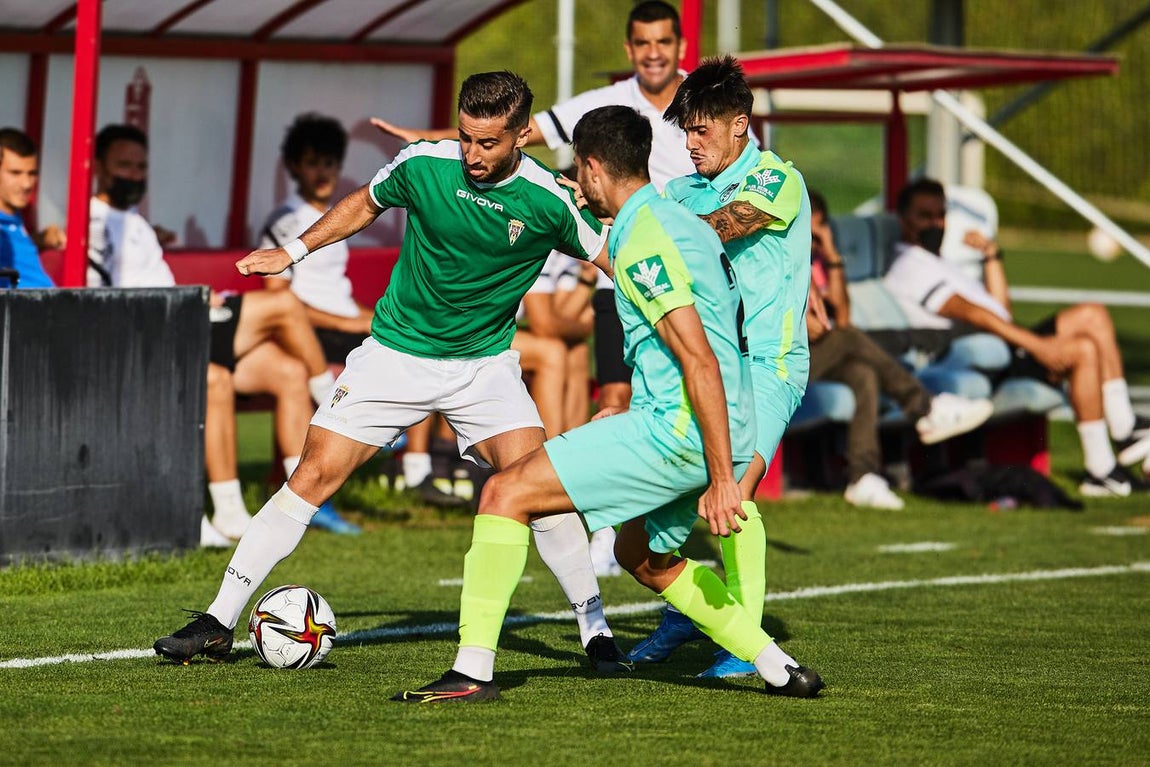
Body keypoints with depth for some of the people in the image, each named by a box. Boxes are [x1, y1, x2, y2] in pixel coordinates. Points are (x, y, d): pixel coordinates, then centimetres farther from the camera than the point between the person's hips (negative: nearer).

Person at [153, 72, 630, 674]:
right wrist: (292, 251, 6)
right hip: (394, 352, 1)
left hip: (485, 364, -1)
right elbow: (365, 204, 9)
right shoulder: (423, 165, -12)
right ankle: (218, 624, 2)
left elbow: (612, 259, -3)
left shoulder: (549, 202, -16)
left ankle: (596, 632, -2)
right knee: (313, 476, -6)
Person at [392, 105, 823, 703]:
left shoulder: (642, 241, -14)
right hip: (693, 431, 10)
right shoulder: (682, 223, 17)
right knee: (644, 557, 30)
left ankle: (473, 671, -12)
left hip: (679, 430, -10)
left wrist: (723, 478, -24)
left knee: (506, 493, -9)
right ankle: (779, 668, 27)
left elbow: (700, 360, -21)